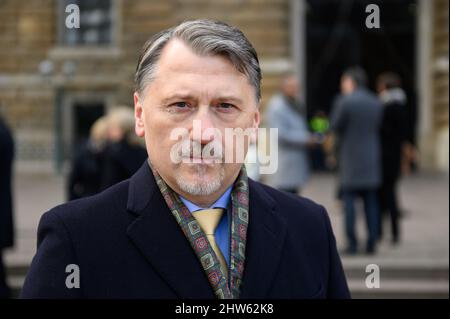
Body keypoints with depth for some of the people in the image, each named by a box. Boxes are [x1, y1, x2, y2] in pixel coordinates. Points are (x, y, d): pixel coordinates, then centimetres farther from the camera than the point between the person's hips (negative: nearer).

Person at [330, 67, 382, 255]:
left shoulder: (344, 102, -10)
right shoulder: (375, 103, 8)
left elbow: (335, 127, -5)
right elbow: (377, 128, 12)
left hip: (350, 159, -5)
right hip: (371, 161, 5)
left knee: (349, 201, -1)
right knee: (371, 202, 8)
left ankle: (352, 243, -5)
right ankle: (371, 243, 7)